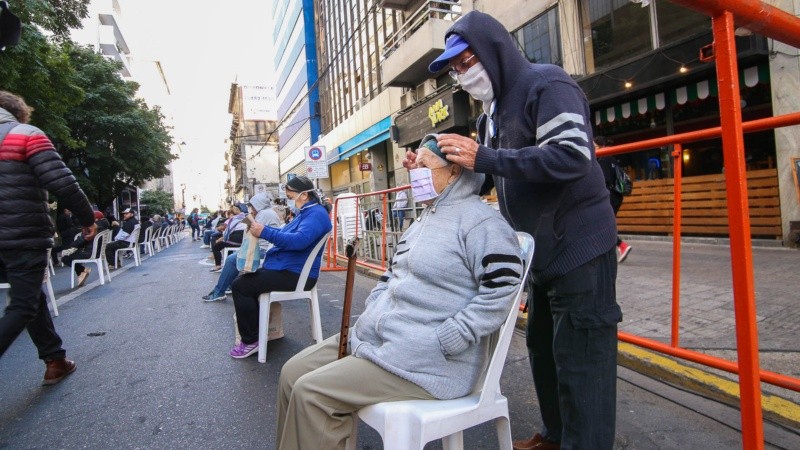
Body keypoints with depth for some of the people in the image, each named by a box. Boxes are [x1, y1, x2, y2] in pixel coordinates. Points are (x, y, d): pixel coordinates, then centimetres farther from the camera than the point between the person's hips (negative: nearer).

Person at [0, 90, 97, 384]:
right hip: (25, 236, -7)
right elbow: (62, 183, -16)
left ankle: (56, 362, 24)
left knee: (32, 298, 17)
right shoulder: (27, 135, -6)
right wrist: (88, 219, -7)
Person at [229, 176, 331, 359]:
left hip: (295, 274, -11)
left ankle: (251, 341, -3)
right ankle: (259, 329, 19)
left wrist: (265, 233, -27)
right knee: (244, 280, 16)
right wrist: (262, 228, 7)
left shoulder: (316, 213, -16)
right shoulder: (307, 212, 18)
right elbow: (285, 232, 24)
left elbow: (299, 240, -32)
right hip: (284, 267, 11)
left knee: (240, 286, -14)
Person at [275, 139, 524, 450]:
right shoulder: (425, 219, 18)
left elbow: (501, 292, -21)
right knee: (293, 372, 6)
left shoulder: (478, 220, -12)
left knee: (310, 392, -15)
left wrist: (440, 343, -21)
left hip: (427, 361, -9)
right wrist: (370, 312, 9)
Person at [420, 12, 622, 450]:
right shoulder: (491, 113, 13)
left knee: (581, 361, -1)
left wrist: (484, 158, -28)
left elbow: (573, 156, -27)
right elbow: (484, 180, 17)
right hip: (542, 252, 9)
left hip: (579, 247, -9)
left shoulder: (546, 85, -13)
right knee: (543, 348, 17)